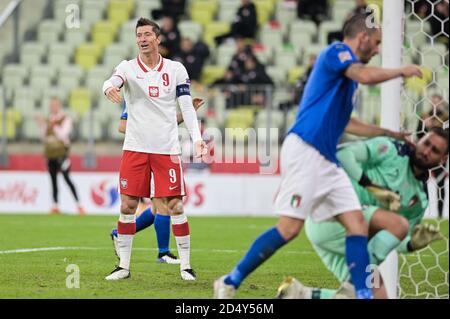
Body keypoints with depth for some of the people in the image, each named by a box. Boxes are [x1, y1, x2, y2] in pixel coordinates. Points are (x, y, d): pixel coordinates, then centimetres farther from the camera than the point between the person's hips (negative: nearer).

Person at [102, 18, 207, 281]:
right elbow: (113, 80, -19)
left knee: (175, 207, -3)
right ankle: (124, 266, 8)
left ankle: (186, 265, 6)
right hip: (135, 148, 0)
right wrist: (110, 88, -44)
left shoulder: (176, 69, 6)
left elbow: (187, 106, 4)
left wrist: (197, 138, -9)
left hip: (167, 148, 0)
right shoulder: (128, 67, 3)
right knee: (127, 206, -1)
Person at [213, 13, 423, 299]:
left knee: (358, 226, -1)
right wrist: (401, 71, -6)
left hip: (327, 159, 10)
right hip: (305, 150, -10)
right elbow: (366, 76, -25)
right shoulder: (336, 51, -4)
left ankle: (364, 295, -5)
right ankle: (229, 283, -4)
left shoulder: (348, 69, 23)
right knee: (290, 227, -13)